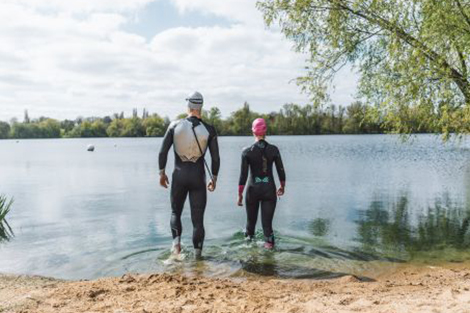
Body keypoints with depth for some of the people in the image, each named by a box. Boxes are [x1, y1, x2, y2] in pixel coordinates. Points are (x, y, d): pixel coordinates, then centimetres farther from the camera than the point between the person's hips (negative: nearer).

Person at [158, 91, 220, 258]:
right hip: (198, 177, -1)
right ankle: (197, 253, 12)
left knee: (175, 212, 22)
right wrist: (214, 179, 10)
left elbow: (163, 152, -4)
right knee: (198, 218, 8)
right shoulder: (209, 129, -4)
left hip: (179, 176, 1)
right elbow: (216, 158, -3)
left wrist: (162, 173, 8)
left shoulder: (174, 125, -3)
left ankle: (176, 241, 0)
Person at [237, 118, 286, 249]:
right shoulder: (273, 149, -5)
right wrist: (282, 187, 17)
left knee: (251, 218, 22)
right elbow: (281, 171, 0)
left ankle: (249, 237, 45)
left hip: (253, 189, 0)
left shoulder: (247, 151, -9)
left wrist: (240, 194, -2)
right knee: (267, 220, 7)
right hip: (269, 189, 0)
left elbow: (243, 175, -10)